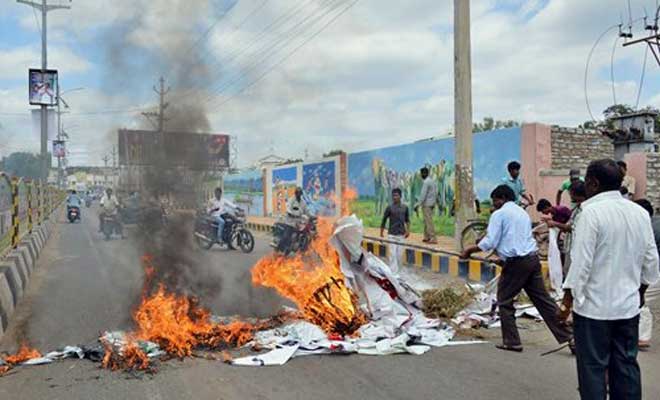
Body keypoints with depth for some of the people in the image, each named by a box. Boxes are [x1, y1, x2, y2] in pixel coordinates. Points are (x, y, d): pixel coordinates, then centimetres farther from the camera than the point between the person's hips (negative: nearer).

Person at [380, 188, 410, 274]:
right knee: (393, 254, -6)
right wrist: (381, 233, 4)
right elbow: (384, 220, 2)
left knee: (399, 254, 7)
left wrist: (408, 230, 1)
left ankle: (396, 271, 21)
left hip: (401, 234, 3)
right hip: (392, 234, -3)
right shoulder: (389, 207, -5)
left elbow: (407, 220, 14)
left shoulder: (405, 207, 4)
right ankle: (393, 273, -5)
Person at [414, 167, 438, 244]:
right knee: (426, 221, 15)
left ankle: (433, 239, -8)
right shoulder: (433, 180, 13)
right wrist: (435, 201, 22)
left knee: (429, 221, -7)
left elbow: (423, 194, -20)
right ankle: (427, 237, 18)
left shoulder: (426, 182, -15)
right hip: (432, 204, 10)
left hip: (426, 204, -9)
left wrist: (418, 205, -18)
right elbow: (436, 193, 16)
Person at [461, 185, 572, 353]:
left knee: (505, 302, 7)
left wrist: (469, 250, 2)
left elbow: (489, 242, -9)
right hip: (532, 258, 7)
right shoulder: (523, 212, 20)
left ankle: (511, 341, 10)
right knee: (543, 300, 9)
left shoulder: (499, 214, -4)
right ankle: (566, 337, 8)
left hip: (516, 262, -7)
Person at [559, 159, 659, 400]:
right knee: (626, 365, 15)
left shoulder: (591, 213, -16)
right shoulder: (640, 213, 4)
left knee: (593, 368, 3)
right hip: (628, 306, 6)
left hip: (594, 307, -6)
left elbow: (581, 262, -18)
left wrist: (567, 301, -10)